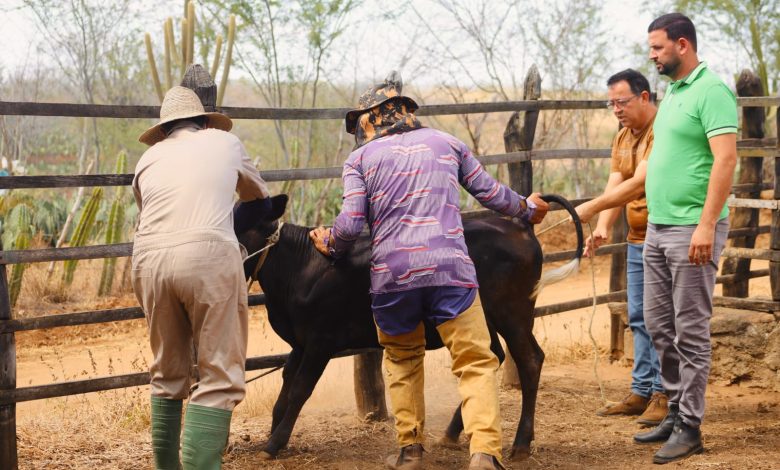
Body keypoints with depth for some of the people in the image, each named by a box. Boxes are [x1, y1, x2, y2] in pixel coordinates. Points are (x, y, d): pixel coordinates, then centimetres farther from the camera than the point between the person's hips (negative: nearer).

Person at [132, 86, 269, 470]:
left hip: (149, 260, 4)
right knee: (220, 376, -1)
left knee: (167, 373, 18)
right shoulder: (225, 142, 20)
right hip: (209, 256, -3)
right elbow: (259, 193, 36)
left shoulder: (149, 158, 22)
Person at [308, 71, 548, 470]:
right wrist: (528, 209, 40)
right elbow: (492, 194, 22)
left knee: (402, 359, 23)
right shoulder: (447, 143, 17)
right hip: (450, 267, 0)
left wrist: (329, 244, 20)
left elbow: (349, 225, -1)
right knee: (475, 362, 1)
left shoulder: (361, 158, 11)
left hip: (390, 273, 1)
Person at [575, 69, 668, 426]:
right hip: (637, 239, 9)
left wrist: (592, 208, -29)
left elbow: (639, 184, -26)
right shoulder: (623, 138, 12)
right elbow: (614, 186, 3)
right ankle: (641, 392, 18)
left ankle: (663, 394, 0)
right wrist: (603, 227, -13)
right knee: (638, 318, 11)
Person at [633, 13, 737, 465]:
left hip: (691, 229, -9)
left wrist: (707, 225, -25)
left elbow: (726, 159, -19)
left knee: (690, 330, -2)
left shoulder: (711, 91, -12)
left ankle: (689, 426, 5)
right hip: (657, 226, 9)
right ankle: (677, 411, 23)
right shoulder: (672, 92, 16)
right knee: (660, 326, 12)